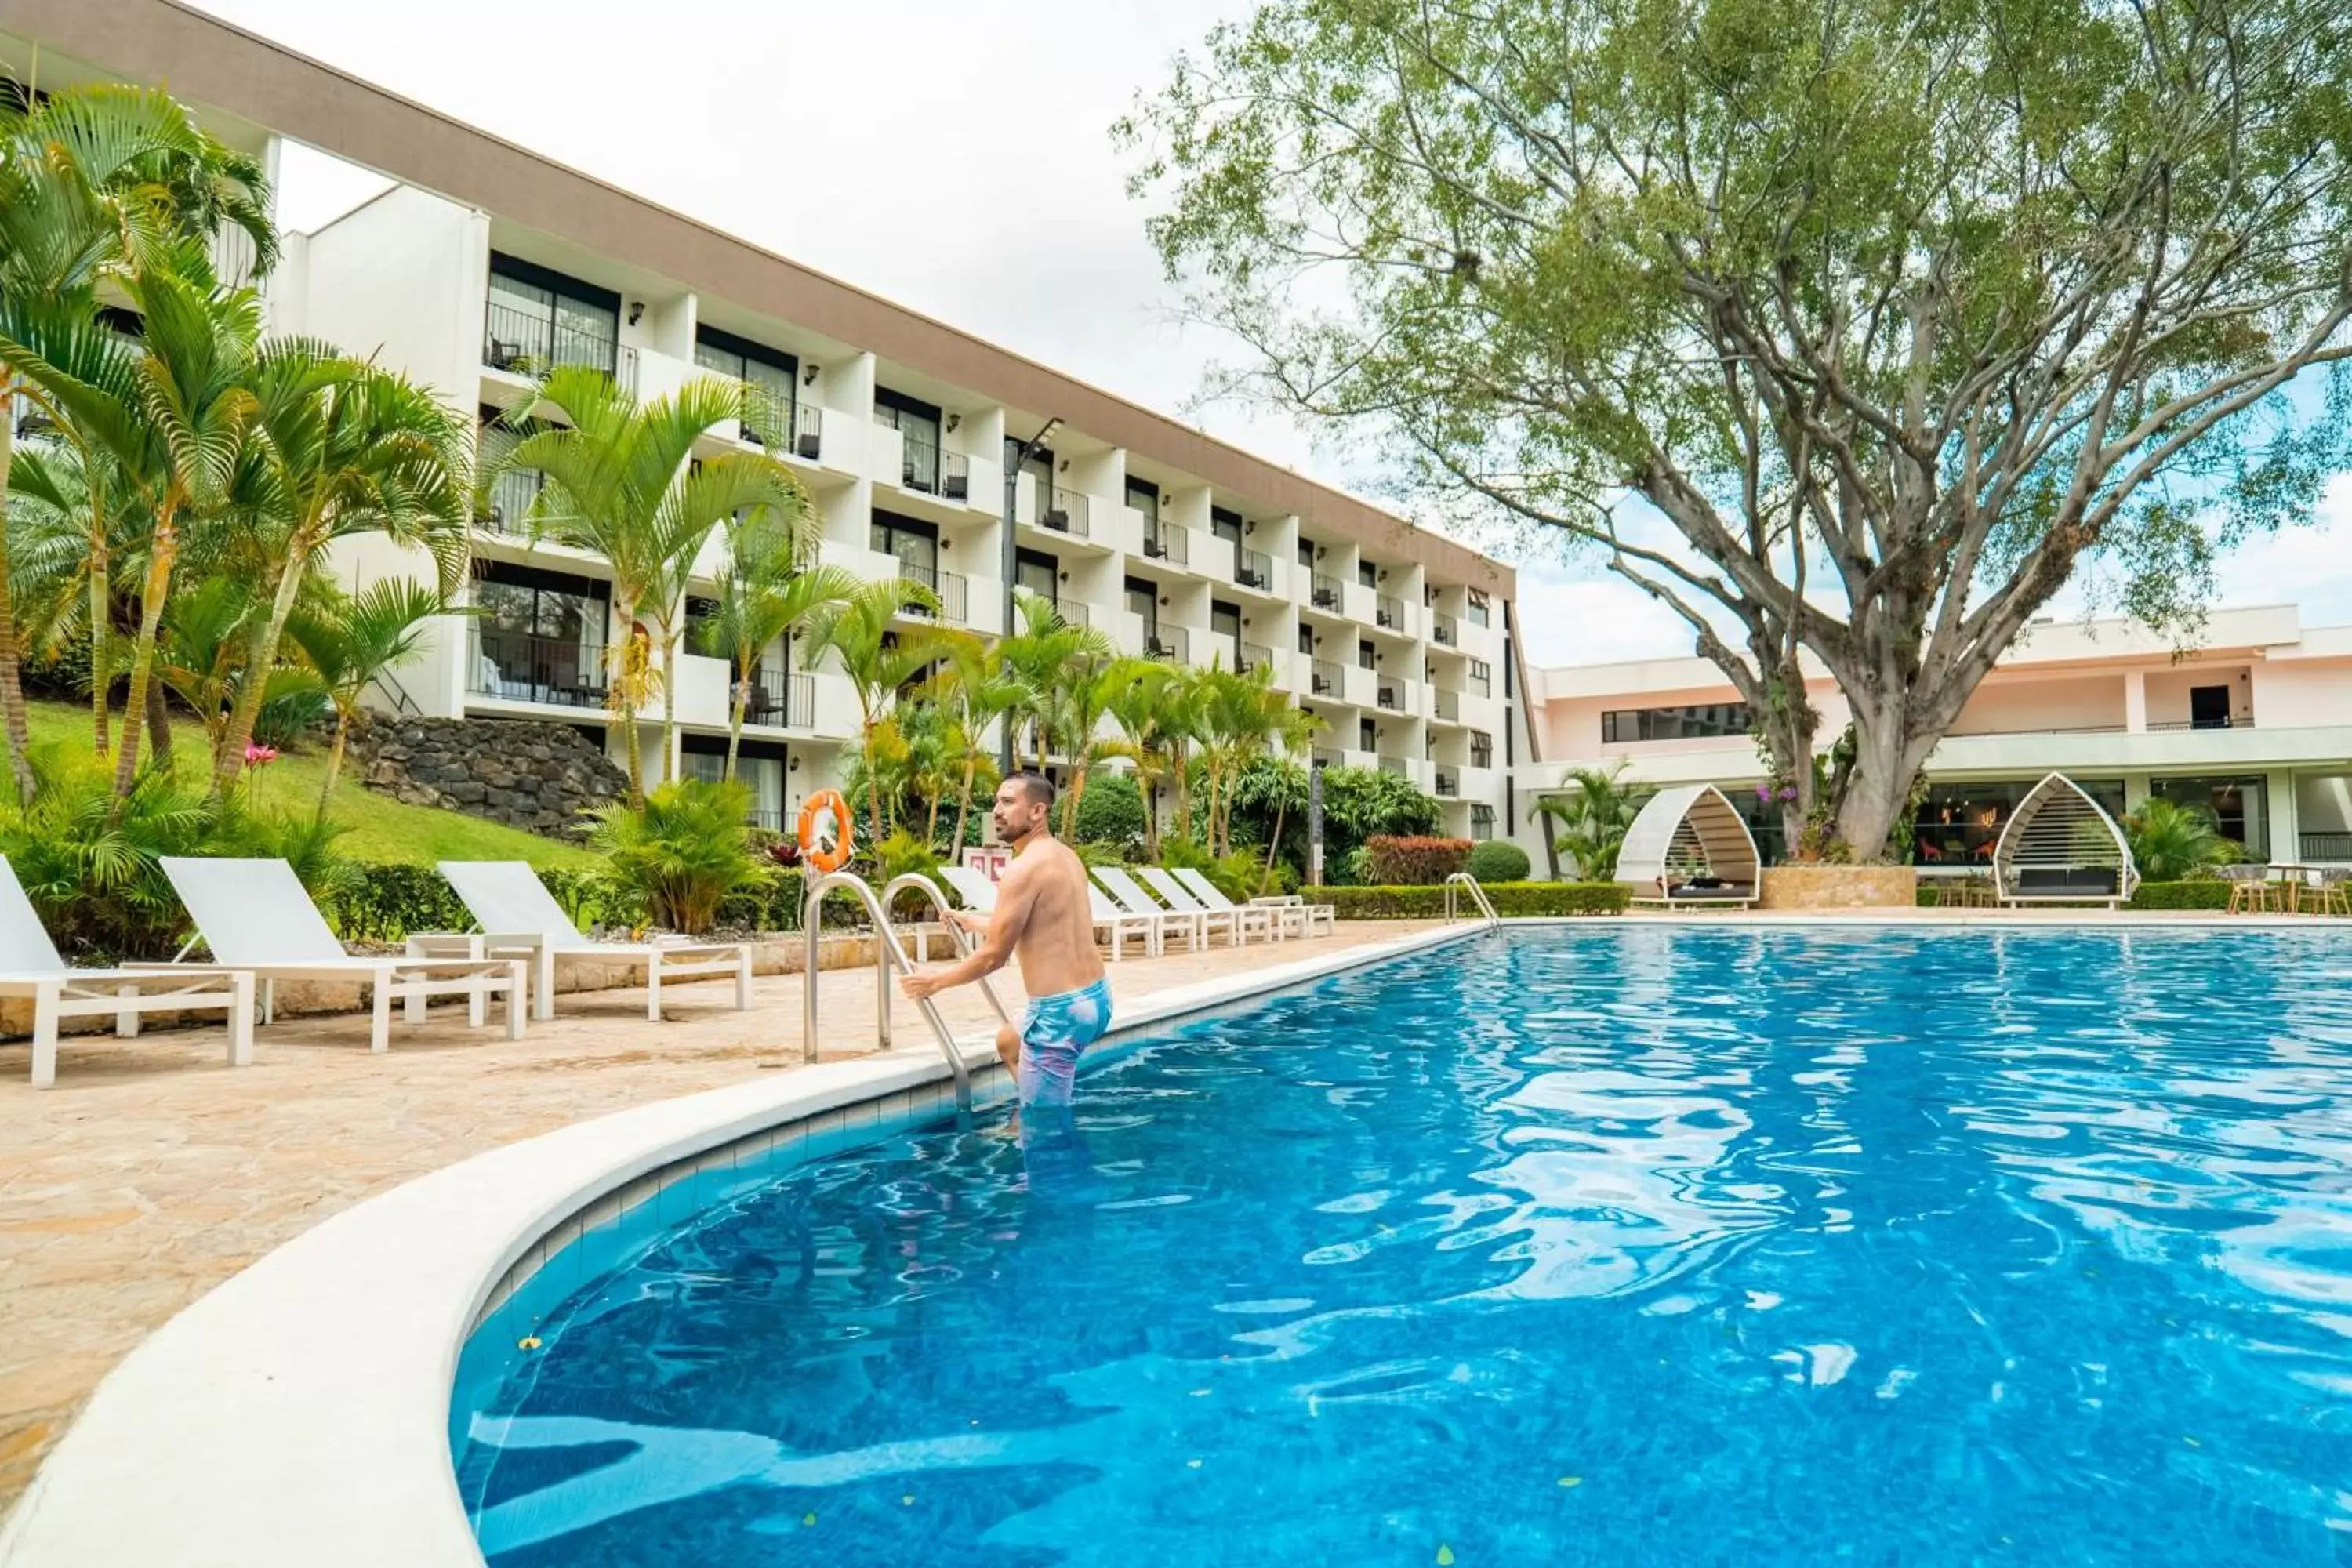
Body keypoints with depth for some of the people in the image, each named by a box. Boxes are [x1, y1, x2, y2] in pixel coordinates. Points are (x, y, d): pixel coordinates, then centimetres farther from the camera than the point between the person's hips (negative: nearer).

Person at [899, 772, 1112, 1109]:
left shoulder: (1024, 868, -16)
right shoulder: (1065, 856, 12)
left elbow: (993, 956, -13)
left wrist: (936, 981, 2)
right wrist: (978, 923, 39)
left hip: (1061, 1010, -10)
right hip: (1095, 997, 10)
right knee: (1008, 1041, 34)